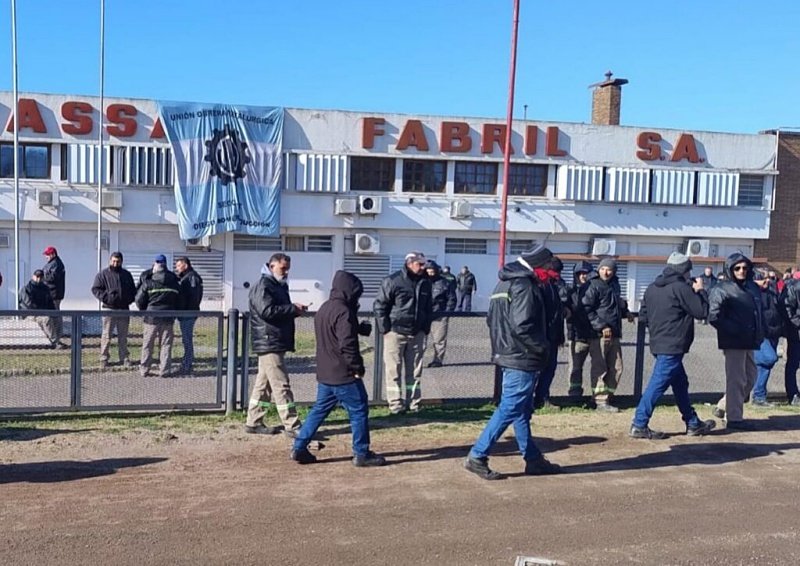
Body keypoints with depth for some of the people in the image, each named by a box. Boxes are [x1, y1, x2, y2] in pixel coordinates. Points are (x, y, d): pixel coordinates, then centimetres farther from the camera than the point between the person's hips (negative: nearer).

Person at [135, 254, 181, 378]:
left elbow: (139, 299, -5)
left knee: (147, 345, 8)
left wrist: (144, 310, 13)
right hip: (168, 318, 2)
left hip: (152, 317, -2)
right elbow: (179, 300, 8)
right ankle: (164, 371, 5)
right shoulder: (173, 281, 4)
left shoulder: (148, 281, -7)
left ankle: (144, 370, 12)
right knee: (166, 345, 6)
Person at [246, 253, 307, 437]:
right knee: (281, 385, -9)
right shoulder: (263, 286, -12)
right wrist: (293, 308, -19)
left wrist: (295, 309, 5)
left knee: (263, 383, 14)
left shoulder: (280, 286, 20)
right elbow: (267, 311, -24)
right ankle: (292, 426, -7)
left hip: (276, 343, 10)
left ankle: (254, 422, 21)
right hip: (269, 343, -10)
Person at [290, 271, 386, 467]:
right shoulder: (343, 311, -18)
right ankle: (361, 454, 9)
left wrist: (361, 328, 15)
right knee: (359, 411, 3)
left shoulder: (323, 309, 12)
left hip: (324, 373, 9)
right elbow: (347, 344, -24)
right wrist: (357, 368, -15)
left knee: (319, 410, 16)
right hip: (344, 374, -9)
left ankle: (299, 448, 16)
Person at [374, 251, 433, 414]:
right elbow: (379, 306, -6)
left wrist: (426, 327, 10)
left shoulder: (425, 283, 8)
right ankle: (396, 404, 5)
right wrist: (385, 329, -10)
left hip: (417, 333, 5)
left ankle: (413, 403, 16)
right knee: (394, 370, 0)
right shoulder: (392, 281, -9)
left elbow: (429, 308, 19)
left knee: (414, 371, 9)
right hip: (396, 332, -5)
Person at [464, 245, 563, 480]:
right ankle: (477, 457, -4)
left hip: (508, 355, 10)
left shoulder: (505, 283, 15)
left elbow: (492, 319, 19)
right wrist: (543, 347, -12)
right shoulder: (524, 286, -15)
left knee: (523, 411, 15)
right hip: (523, 359, -10)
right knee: (509, 410, -6)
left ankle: (534, 460, 23)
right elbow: (523, 326, -24)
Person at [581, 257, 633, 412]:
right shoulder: (593, 286, -10)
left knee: (616, 368, 11)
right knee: (600, 369, -4)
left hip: (614, 334, 8)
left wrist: (625, 313, 12)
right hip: (599, 334, -8)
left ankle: (608, 397, 22)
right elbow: (587, 310, -15)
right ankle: (601, 402, 2)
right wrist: (602, 326, -18)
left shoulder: (614, 284, 15)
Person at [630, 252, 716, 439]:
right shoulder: (681, 287, -14)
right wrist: (700, 290, 5)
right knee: (658, 384, -8)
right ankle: (639, 425, -7)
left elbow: (643, 315, 14)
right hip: (672, 346, -10)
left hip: (659, 344, 10)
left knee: (680, 383, 18)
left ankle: (693, 424, 27)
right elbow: (702, 311, -9)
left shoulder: (652, 288, 11)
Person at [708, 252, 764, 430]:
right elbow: (714, 317, -14)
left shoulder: (753, 287, 14)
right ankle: (734, 418, 5)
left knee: (750, 377, 15)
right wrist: (735, 331, -17)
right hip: (733, 342, -8)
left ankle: (723, 407, 27)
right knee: (736, 379, -4)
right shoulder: (722, 289, -8)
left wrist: (760, 334, 7)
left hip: (750, 342, 8)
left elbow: (759, 313, 21)